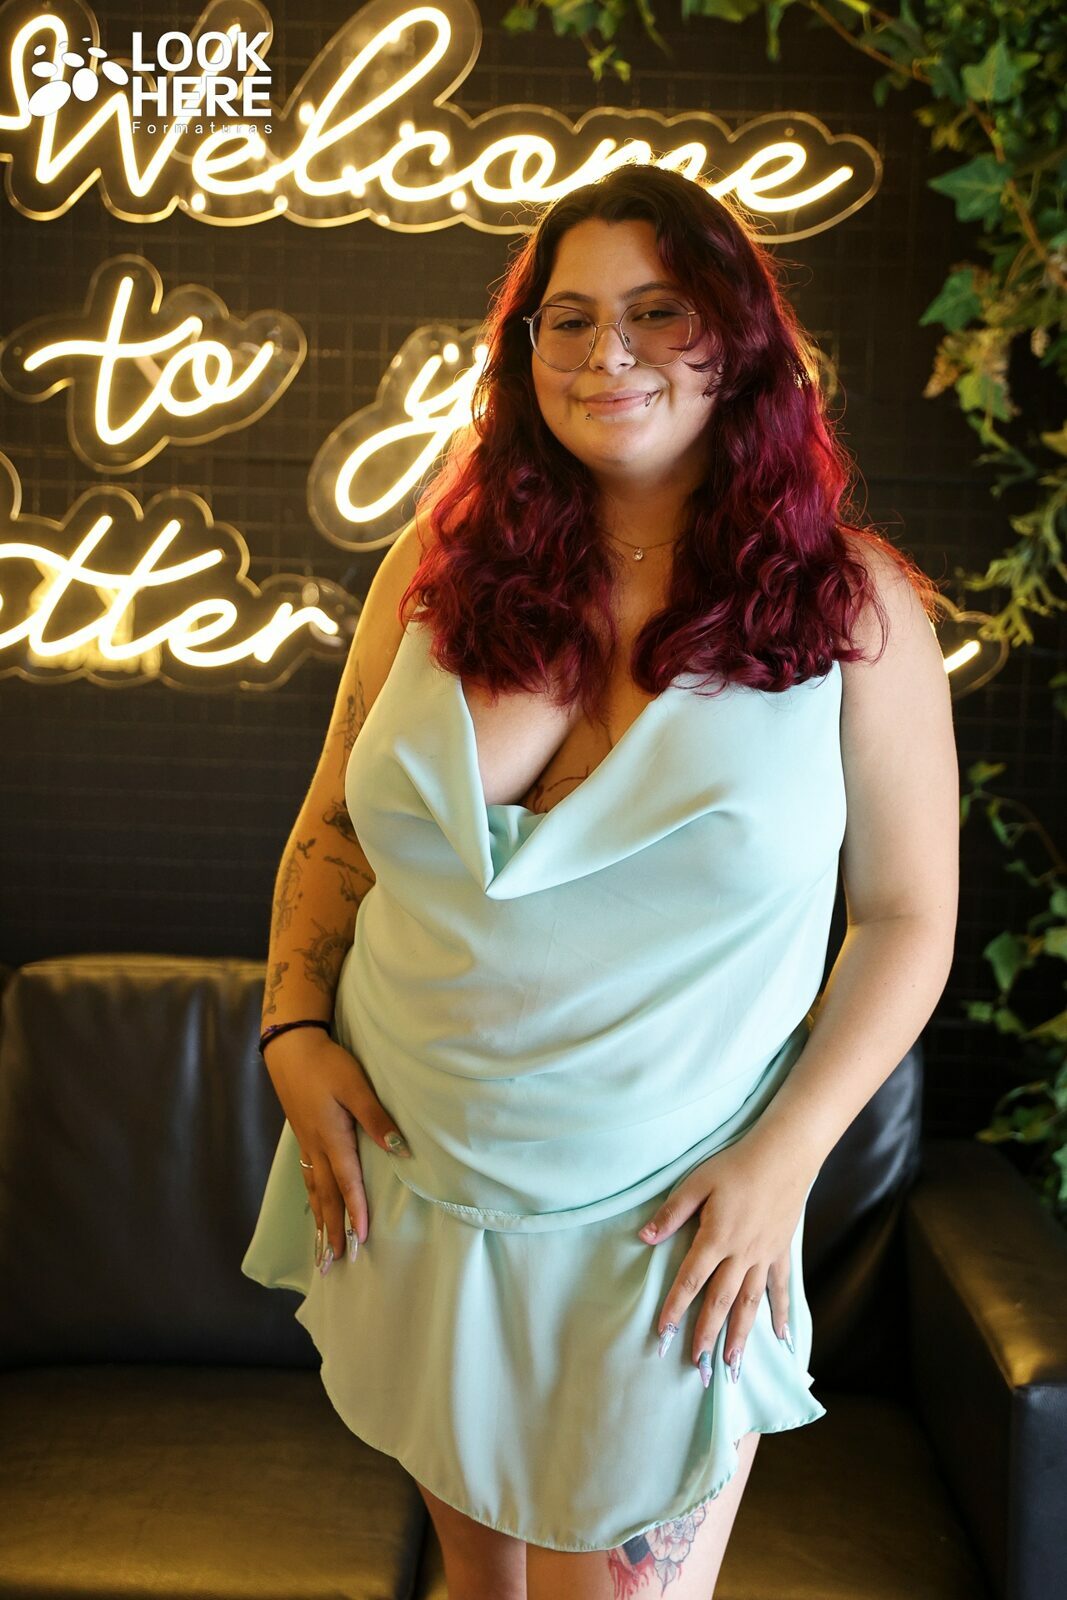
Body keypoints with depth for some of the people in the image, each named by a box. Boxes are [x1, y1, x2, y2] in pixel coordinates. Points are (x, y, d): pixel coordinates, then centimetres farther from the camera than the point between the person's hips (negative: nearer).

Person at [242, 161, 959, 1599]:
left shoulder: (855, 606, -7)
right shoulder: (442, 566, 1)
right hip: (399, 1190, 3)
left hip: (661, 1237, -3)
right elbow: (332, 829, 10)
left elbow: (906, 914, -3)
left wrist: (784, 1158, -11)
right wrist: (296, 1031, -3)